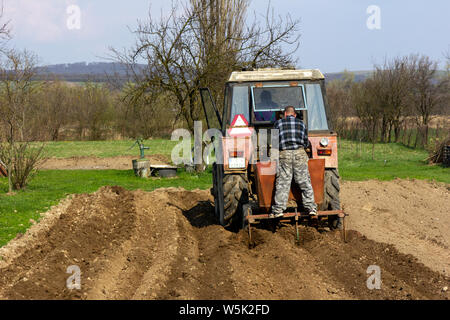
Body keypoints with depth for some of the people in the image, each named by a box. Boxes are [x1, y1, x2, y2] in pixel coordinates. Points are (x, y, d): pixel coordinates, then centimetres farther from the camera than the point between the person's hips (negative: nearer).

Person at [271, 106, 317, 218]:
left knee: (282, 183, -1)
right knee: (305, 182, 4)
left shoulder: (278, 123, 11)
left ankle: (278, 209, -5)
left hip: (284, 154, -1)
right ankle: (311, 207, 1)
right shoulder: (301, 123, 17)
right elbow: (306, 142, 22)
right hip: (300, 153, 1)